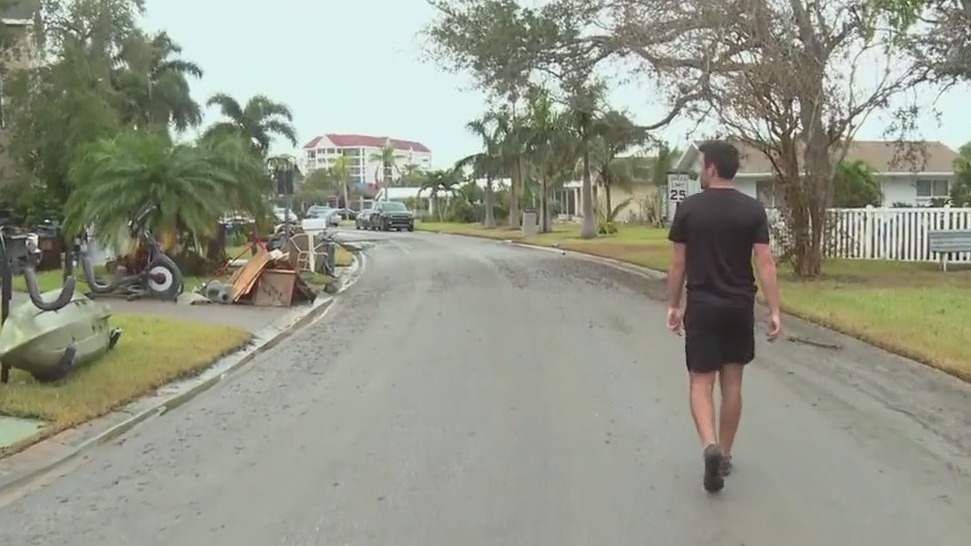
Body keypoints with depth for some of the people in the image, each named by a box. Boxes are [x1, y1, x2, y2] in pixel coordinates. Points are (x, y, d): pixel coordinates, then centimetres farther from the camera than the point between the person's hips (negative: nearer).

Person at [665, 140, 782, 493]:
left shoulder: (689, 208, -5)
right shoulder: (753, 209, 0)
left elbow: (678, 263, -1)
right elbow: (765, 263, -6)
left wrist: (673, 305, 9)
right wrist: (774, 311, -4)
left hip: (702, 306, -2)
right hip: (740, 306, 3)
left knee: (701, 381, 3)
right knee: (732, 381, 14)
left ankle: (710, 446, -19)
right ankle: (725, 453, 23)